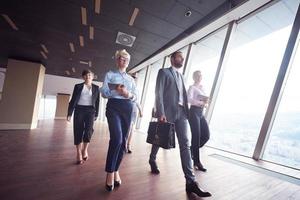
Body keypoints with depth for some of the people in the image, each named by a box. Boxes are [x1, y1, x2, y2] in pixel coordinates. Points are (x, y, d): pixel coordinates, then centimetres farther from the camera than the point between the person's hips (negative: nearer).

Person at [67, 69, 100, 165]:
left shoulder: (96, 88, 8)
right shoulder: (78, 86, 8)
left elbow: (97, 102, 8)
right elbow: (73, 100, 4)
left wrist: (96, 114, 5)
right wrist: (69, 113, -2)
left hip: (90, 111, 0)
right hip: (79, 110, 1)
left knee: (88, 130, -14)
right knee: (78, 131, 1)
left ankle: (85, 150, 11)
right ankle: (79, 154, 13)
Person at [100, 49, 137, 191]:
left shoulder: (131, 79, 20)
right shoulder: (110, 74, 11)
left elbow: (135, 96, 13)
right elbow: (103, 92, 1)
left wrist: (129, 94, -8)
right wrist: (116, 90, -15)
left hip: (128, 108, 4)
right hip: (114, 106, -4)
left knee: (123, 141, 4)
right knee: (117, 138, -19)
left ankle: (116, 170, 22)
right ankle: (110, 172, 1)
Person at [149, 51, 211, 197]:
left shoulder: (180, 76, 21)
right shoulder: (163, 72, 1)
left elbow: (183, 95, 17)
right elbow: (158, 93, -10)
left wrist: (186, 111, 7)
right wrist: (161, 113, -19)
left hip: (181, 113, 6)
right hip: (167, 112, -5)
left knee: (185, 144, -2)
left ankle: (190, 182, 2)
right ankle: (152, 160, 41)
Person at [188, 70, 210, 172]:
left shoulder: (202, 88, 19)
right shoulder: (192, 87, -4)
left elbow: (205, 99, 17)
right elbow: (189, 99, -21)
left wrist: (206, 102, -4)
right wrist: (200, 102, -24)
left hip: (201, 113, 8)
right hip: (194, 112, -8)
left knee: (206, 135, 3)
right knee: (196, 136, -5)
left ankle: (192, 150, 24)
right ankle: (197, 162, 7)